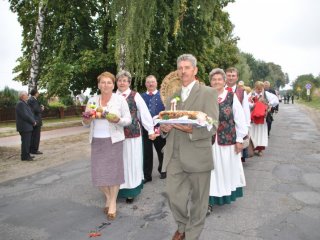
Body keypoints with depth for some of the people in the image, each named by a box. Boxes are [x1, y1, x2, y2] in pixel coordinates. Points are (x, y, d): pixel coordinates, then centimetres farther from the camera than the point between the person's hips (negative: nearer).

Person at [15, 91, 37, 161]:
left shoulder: (24, 103, 17)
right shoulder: (20, 104, -16)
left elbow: (29, 114, 18)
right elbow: (25, 116, -22)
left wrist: (33, 121, 4)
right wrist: (33, 122, -11)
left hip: (27, 127, 10)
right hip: (24, 127, -10)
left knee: (27, 141, 14)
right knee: (25, 141, -5)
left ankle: (26, 155, 21)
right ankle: (24, 156, 2)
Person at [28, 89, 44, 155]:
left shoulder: (30, 99, 15)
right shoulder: (33, 100, -16)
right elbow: (37, 110, -22)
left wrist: (40, 107, 7)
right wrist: (41, 109, -3)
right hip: (35, 120, -10)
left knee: (32, 136, 14)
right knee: (36, 135, -5)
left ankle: (31, 149, 20)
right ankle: (34, 150, -2)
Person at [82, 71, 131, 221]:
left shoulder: (120, 100, -1)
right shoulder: (92, 100, 8)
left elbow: (128, 119, -2)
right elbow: (85, 123, 12)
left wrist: (118, 120, -21)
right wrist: (87, 117, -11)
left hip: (114, 140, -3)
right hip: (97, 140, 3)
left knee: (113, 170, 1)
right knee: (98, 172, 4)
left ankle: (113, 202, 19)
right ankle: (108, 197, 30)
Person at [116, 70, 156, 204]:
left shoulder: (135, 96, -3)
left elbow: (145, 113, -3)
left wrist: (151, 130, -5)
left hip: (132, 134, -2)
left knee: (131, 162, 6)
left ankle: (131, 190, 19)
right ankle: (118, 189, 25)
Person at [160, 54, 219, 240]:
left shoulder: (208, 93, -3)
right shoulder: (172, 95, 14)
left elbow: (212, 127, -10)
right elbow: (165, 121, 17)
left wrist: (191, 130, -27)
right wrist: (164, 128, -6)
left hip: (197, 156, -4)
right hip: (174, 156, 4)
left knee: (198, 200, 10)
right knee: (173, 195, 7)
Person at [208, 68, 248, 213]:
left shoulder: (232, 97, -2)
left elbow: (240, 119, 0)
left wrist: (239, 139, -2)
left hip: (228, 140, 0)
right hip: (209, 141, 0)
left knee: (227, 169, 14)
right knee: (211, 170, 4)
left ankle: (227, 195, 36)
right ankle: (210, 201, 13)